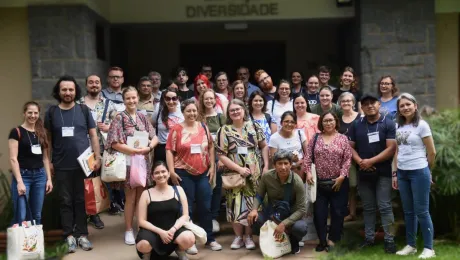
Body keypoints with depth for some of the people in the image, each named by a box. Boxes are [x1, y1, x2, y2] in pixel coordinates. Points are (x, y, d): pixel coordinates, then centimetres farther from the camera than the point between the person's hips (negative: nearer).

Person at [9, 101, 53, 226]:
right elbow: (13, 159, -9)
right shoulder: (16, 132, -4)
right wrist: (19, 181, -16)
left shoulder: (42, 133, 12)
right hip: (23, 175, -5)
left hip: (40, 175, 5)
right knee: (20, 217, -8)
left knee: (37, 216, 9)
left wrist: (49, 178, 8)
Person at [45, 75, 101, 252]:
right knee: (66, 201, 5)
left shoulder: (84, 110, 2)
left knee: (81, 200, 5)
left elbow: (93, 135, 4)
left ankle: (82, 234, 12)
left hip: (82, 163, 0)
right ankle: (69, 236, 11)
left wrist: (97, 157, -2)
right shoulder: (51, 112, 4)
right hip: (61, 166, 1)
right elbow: (48, 139, 7)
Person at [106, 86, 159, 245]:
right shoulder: (119, 118, -6)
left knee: (141, 197, 9)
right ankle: (128, 230, 14)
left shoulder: (142, 117, 9)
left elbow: (155, 138, 9)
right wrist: (136, 150, -17)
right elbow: (115, 143, -14)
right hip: (127, 162, -4)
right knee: (130, 197, 2)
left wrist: (148, 148, -11)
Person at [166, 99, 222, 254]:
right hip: (184, 174, -3)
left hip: (203, 173, 4)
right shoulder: (176, 129, -4)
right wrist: (172, 171, -12)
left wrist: (212, 166, 5)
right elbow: (169, 150, -6)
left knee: (205, 207, 9)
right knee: (187, 208, 5)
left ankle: (209, 239, 21)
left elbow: (211, 147, 13)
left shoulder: (203, 127, 8)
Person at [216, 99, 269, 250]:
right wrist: (239, 168, -14)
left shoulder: (253, 126, 4)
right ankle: (238, 236, 14)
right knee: (237, 204, 0)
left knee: (252, 204, 5)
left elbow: (264, 146, 9)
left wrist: (266, 166, -1)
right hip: (235, 174, -1)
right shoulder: (224, 130, -2)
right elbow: (221, 155, -6)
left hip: (254, 174, 1)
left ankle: (249, 236, 16)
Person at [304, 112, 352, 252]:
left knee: (337, 212, 4)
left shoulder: (343, 138, 0)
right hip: (319, 182, 1)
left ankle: (332, 239, 18)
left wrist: (342, 176, -12)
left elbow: (347, 159, -4)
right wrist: (308, 172, -9)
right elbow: (308, 157, 3)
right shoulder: (315, 138, 5)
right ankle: (322, 240, 18)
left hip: (338, 182, -1)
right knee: (319, 212, 5)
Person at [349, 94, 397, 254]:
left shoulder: (388, 124, -4)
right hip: (363, 173, 4)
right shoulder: (356, 125, 9)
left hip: (383, 173, -4)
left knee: (385, 207, -3)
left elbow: (391, 148, -11)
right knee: (368, 208, 11)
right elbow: (350, 147, 7)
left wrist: (371, 161, -16)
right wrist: (360, 161, -12)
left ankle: (389, 239, 4)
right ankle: (369, 238, 19)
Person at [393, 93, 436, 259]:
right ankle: (410, 245, 22)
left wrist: (426, 171, 6)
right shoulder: (398, 127, 9)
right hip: (402, 173, 6)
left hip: (419, 172, -6)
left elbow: (432, 152, -5)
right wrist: (395, 174, 9)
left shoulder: (422, 125, -8)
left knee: (422, 211, -1)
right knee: (408, 211, 12)